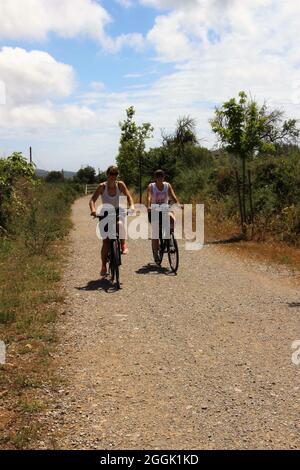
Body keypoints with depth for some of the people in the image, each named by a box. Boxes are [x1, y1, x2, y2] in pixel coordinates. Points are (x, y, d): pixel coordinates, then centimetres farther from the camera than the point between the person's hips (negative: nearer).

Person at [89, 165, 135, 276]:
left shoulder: (120, 185, -8)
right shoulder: (102, 186, -12)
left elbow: (128, 196, -11)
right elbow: (93, 199, -18)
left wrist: (131, 206, -31)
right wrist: (93, 209, -37)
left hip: (118, 212, 1)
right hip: (105, 214, 0)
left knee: (120, 223, -37)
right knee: (106, 241, -5)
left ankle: (123, 245, -14)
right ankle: (104, 266, 8)